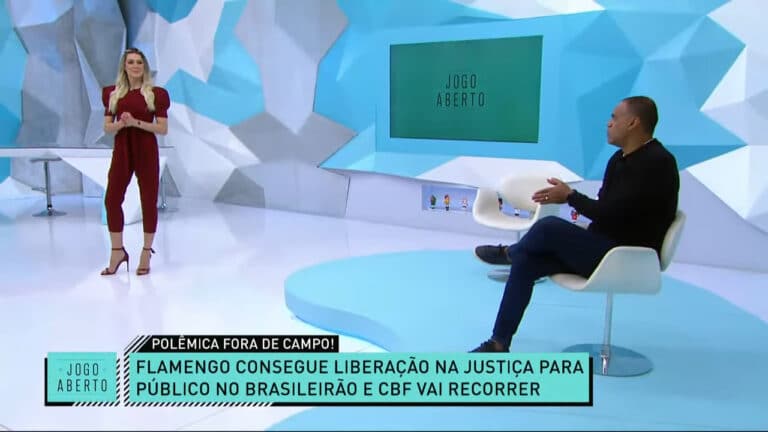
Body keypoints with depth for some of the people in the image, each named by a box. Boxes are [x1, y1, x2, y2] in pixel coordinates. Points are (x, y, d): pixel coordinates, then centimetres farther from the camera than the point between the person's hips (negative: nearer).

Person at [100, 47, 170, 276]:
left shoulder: (155, 94, -2)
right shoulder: (113, 93, 7)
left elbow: (163, 129, -5)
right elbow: (107, 127, 7)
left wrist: (137, 122, -16)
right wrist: (121, 123, -14)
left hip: (146, 151, -3)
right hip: (121, 150, 3)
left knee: (148, 200, 2)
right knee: (112, 199, 0)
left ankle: (147, 253, 15)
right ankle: (117, 251, 14)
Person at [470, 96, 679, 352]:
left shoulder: (656, 163, -17)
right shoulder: (620, 159, 12)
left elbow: (610, 213, -23)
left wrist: (570, 196, -9)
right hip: (604, 247, 9)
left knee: (549, 226, -26)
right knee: (525, 263, -6)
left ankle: (508, 253, 10)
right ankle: (498, 344, -3)